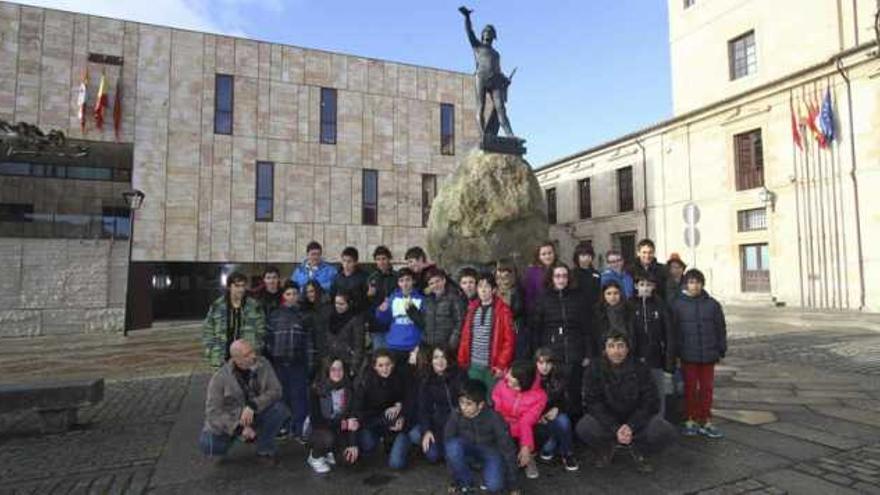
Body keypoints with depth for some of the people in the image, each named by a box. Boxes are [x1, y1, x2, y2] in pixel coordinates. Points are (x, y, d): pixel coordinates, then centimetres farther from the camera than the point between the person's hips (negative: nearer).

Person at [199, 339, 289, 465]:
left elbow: (275, 391, -18)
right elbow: (213, 411, -18)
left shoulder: (263, 364, -15)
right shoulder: (220, 378, -18)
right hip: (229, 421, 0)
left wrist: (252, 406, -33)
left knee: (279, 409, -27)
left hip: (254, 415, 1)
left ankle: (265, 450, -4)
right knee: (208, 447, -22)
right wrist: (240, 428, -27)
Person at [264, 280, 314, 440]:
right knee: (283, 395, 9)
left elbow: (309, 341, 3)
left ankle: (299, 429, 9)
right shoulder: (274, 315, 6)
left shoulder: (304, 316, 4)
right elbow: (268, 338, 5)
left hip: (298, 362, -1)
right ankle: (284, 426, 24)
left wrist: (310, 363, -1)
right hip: (279, 362, 1)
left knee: (299, 396, -1)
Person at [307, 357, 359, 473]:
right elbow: (316, 420, -19)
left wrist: (353, 444, -15)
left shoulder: (348, 389, -10)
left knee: (353, 456, -17)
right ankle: (315, 457, -1)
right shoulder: (316, 390, -18)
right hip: (318, 429, -3)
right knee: (327, 437, -35)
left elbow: (353, 417, -9)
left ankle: (328, 451, 14)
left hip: (340, 429, 3)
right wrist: (340, 424, -30)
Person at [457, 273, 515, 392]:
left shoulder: (503, 310, -5)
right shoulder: (472, 309, 8)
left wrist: (501, 365, -11)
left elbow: (509, 340, -7)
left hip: (493, 366, -4)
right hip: (473, 365, 4)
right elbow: (465, 337, 10)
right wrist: (462, 361, 7)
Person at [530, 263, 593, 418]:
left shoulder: (577, 298, 7)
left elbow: (587, 328, 6)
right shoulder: (543, 299, 5)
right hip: (550, 355, -1)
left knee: (574, 393, 5)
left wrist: (588, 354, 1)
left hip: (574, 356, 1)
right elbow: (535, 329, 2)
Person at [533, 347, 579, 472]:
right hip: (535, 418, -1)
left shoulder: (559, 378, -5)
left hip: (555, 414, 1)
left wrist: (557, 409, -21)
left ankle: (567, 454, -9)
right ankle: (548, 446, 0)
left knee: (563, 420, -30)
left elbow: (567, 402, 0)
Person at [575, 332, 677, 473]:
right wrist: (615, 429, -29)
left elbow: (649, 403, -12)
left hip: (636, 418, 1)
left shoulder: (640, 369, -10)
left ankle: (637, 449, 7)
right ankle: (605, 449, 6)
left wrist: (631, 426, -26)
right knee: (583, 428, -31)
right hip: (606, 419, -1)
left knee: (666, 432, -26)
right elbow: (592, 403, -17)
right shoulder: (595, 369, -13)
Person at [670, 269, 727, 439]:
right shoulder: (678, 304, -4)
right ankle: (690, 421, 19)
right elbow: (673, 330, -3)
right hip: (688, 355, -2)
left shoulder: (712, 304, 1)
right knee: (690, 388, 8)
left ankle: (706, 422, 21)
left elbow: (720, 328, 7)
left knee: (707, 389, 10)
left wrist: (721, 351, 5)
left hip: (708, 355, 2)